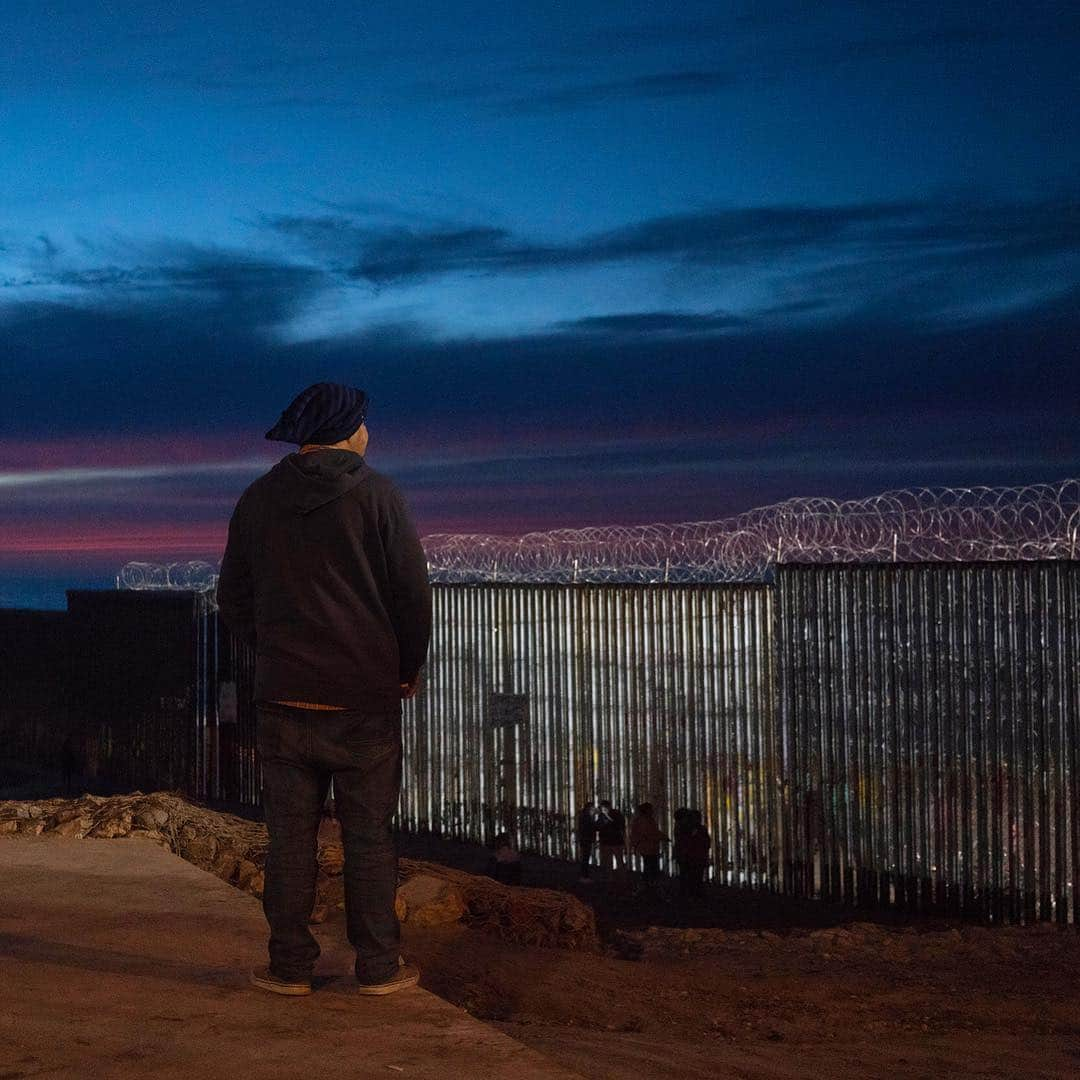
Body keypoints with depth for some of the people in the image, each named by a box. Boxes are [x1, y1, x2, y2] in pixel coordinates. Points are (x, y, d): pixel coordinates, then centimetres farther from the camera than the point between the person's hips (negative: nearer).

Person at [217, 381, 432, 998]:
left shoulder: (259, 500, 5)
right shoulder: (377, 496, -5)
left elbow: (234, 599, 10)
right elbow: (413, 592, -5)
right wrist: (409, 668, 10)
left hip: (284, 695, 3)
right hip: (364, 698, -2)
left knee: (290, 836, 7)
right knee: (369, 836, 4)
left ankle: (290, 965, 10)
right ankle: (379, 965, 8)